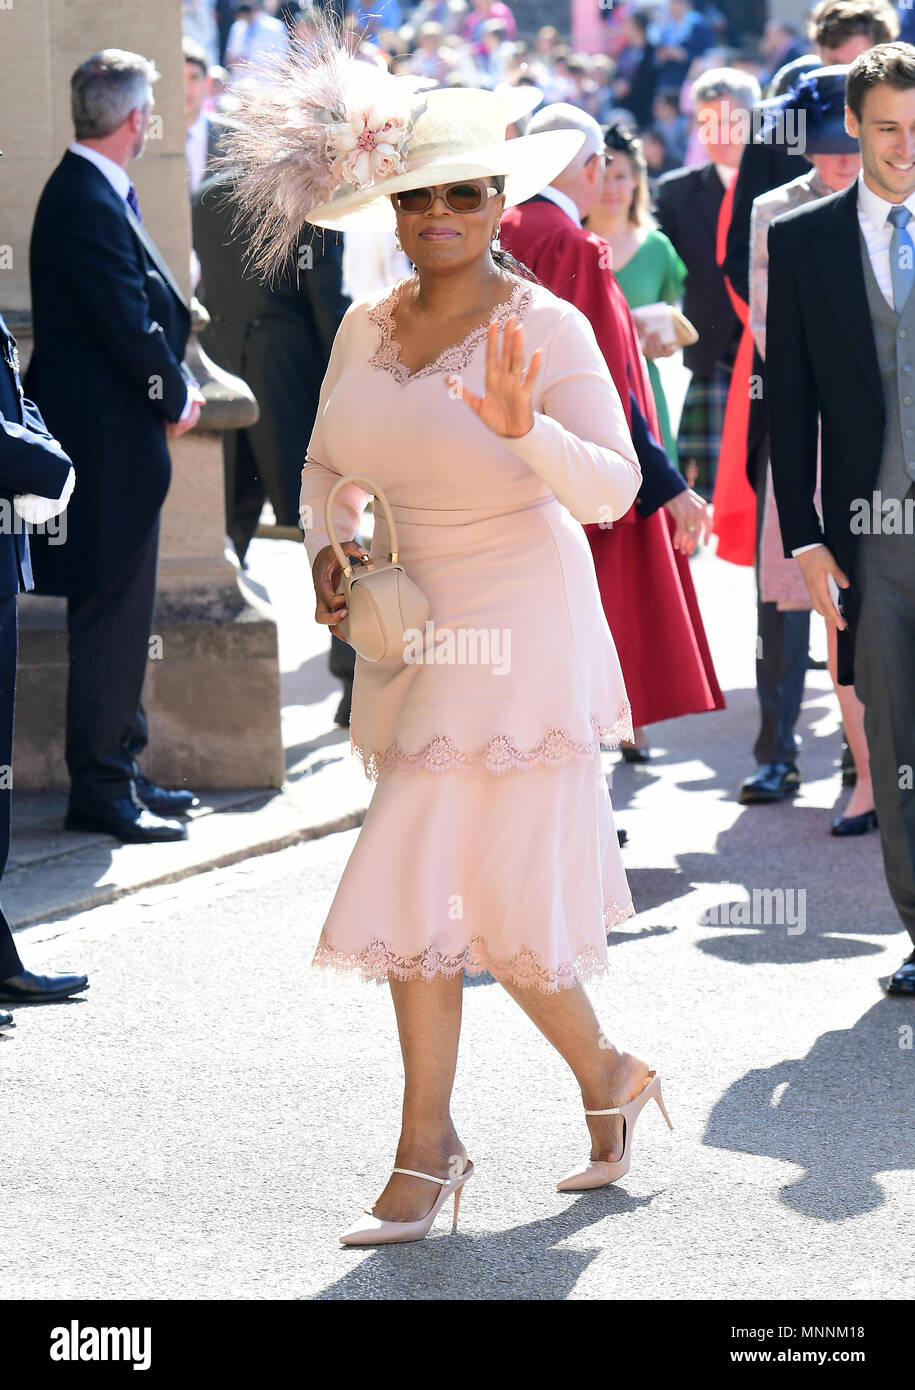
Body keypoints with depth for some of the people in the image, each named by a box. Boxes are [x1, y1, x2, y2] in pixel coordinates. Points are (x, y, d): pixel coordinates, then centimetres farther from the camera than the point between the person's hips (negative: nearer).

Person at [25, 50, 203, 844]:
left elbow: (148, 308, 16)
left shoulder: (90, 193, 13)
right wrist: (176, 399, -7)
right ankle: (101, 788, -2)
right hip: (109, 443, -11)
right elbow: (129, 326, -21)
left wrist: (175, 384, 4)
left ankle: (118, 770, 23)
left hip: (115, 439, 11)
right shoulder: (89, 204, -19)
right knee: (112, 616, -6)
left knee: (122, 617, 16)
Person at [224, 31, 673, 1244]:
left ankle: (427, 1146, 3)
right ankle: (605, 1078, 30)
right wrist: (328, 549, 1)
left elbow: (614, 488, -17)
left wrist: (525, 429, -33)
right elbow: (325, 463, 19)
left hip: (519, 623, -6)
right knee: (500, 894, 10)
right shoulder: (365, 328, 5)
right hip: (413, 630, 6)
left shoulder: (546, 326, -12)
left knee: (423, 877, -9)